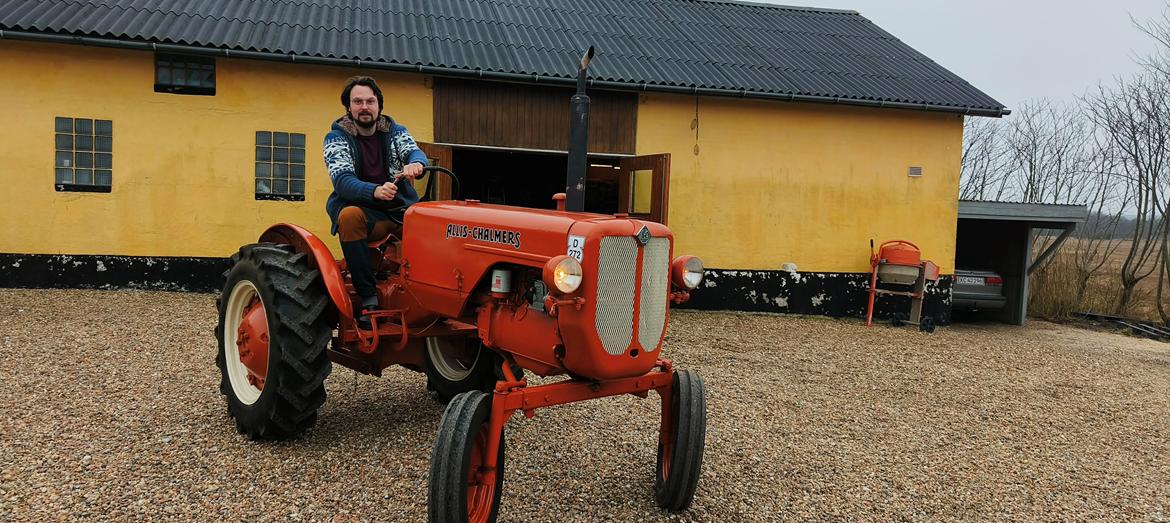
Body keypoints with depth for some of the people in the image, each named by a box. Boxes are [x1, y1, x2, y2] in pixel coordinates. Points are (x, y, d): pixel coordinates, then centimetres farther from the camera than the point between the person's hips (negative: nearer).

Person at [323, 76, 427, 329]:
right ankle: (368, 298, -33)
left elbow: (414, 151, -10)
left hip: (403, 208, 2)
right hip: (366, 211, -2)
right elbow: (342, 180, -16)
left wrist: (415, 163, -37)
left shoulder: (395, 131, 11)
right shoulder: (336, 137, 1)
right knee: (349, 216, -37)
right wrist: (375, 191, -38)